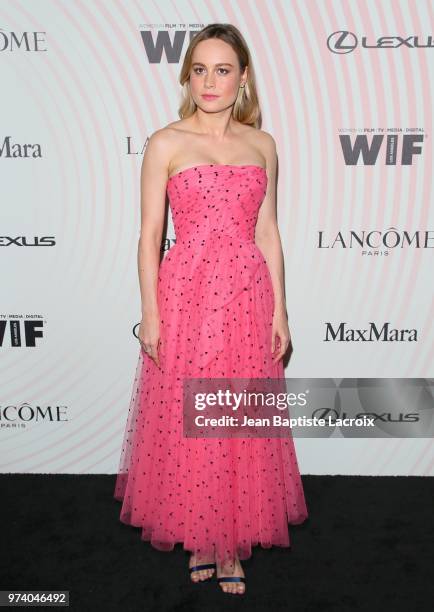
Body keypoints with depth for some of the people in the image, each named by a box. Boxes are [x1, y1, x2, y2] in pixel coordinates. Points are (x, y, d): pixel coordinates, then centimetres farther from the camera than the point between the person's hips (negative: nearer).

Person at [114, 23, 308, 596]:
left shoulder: (262, 145, 9)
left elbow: (268, 233, 9)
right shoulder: (166, 144, 1)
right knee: (187, 421, 6)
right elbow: (150, 234, -2)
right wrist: (151, 314, -8)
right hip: (186, 295, -2)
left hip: (248, 297, 3)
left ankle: (232, 542, 28)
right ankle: (201, 540, 29)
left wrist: (279, 312, 5)